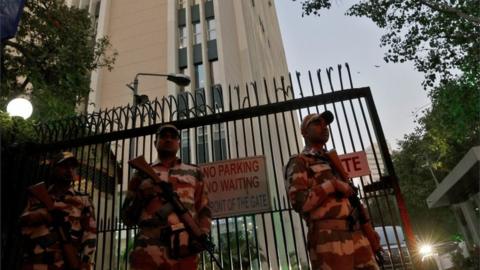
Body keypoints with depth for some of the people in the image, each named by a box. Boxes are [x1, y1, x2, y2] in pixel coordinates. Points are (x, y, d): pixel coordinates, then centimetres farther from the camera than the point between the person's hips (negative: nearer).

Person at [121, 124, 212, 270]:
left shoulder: (194, 172, 17)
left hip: (184, 252, 1)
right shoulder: (142, 173, 15)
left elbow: (204, 209, 15)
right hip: (148, 251, 0)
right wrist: (140, 196, -4)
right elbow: (126, 217, 14)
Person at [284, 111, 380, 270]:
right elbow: (299, 201, -14)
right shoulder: (299, 162, 0)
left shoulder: (332, 161, 25)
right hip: (329, 237, -7)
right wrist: (333, 184, -11)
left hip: (356, 234, 8)